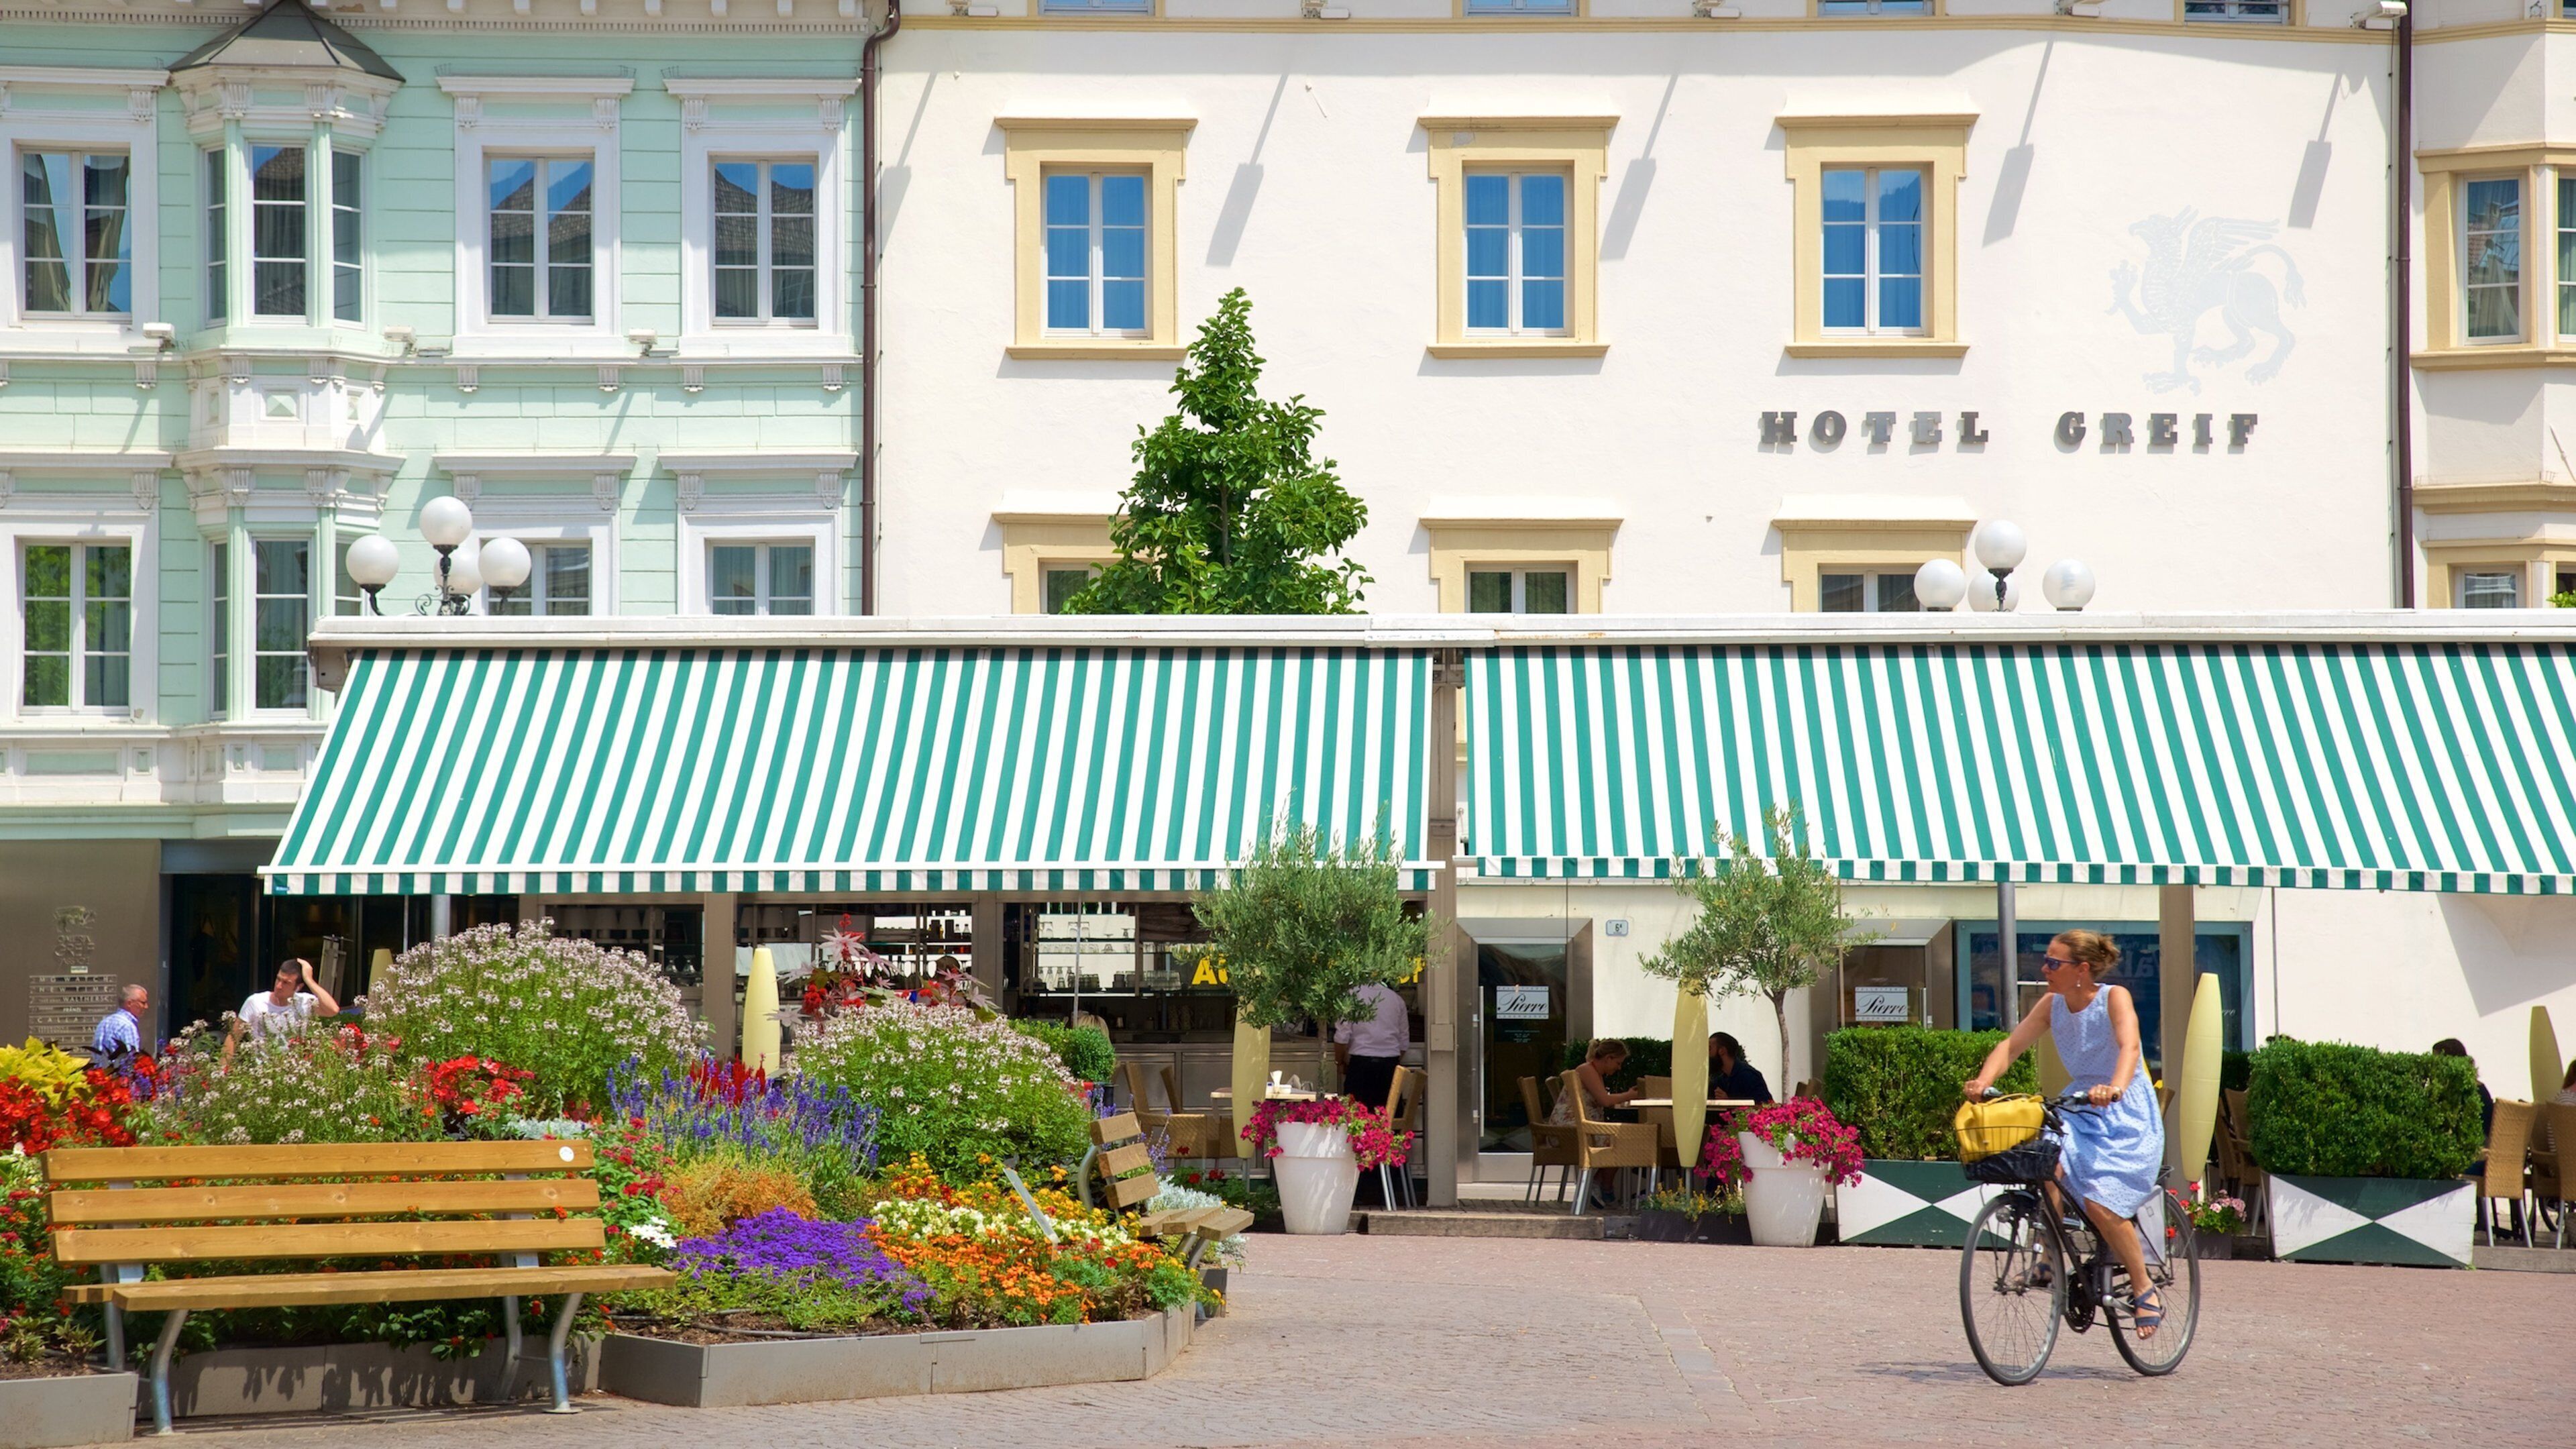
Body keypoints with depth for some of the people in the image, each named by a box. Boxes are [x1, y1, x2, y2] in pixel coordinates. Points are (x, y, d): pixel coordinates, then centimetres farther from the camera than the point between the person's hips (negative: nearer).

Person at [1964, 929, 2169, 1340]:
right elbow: (2011, 1045, -7)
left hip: (2126, 1113, -5)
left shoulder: (2114, 998, -15)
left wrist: (2115, 1088, -52)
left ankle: (2145, 1291, -2)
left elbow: (2129, 1046, -32)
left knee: (2099, 1202, -21)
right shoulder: (2051, 1005, 1)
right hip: (2079, 1107, 5)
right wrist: (1983, 1080, -27)